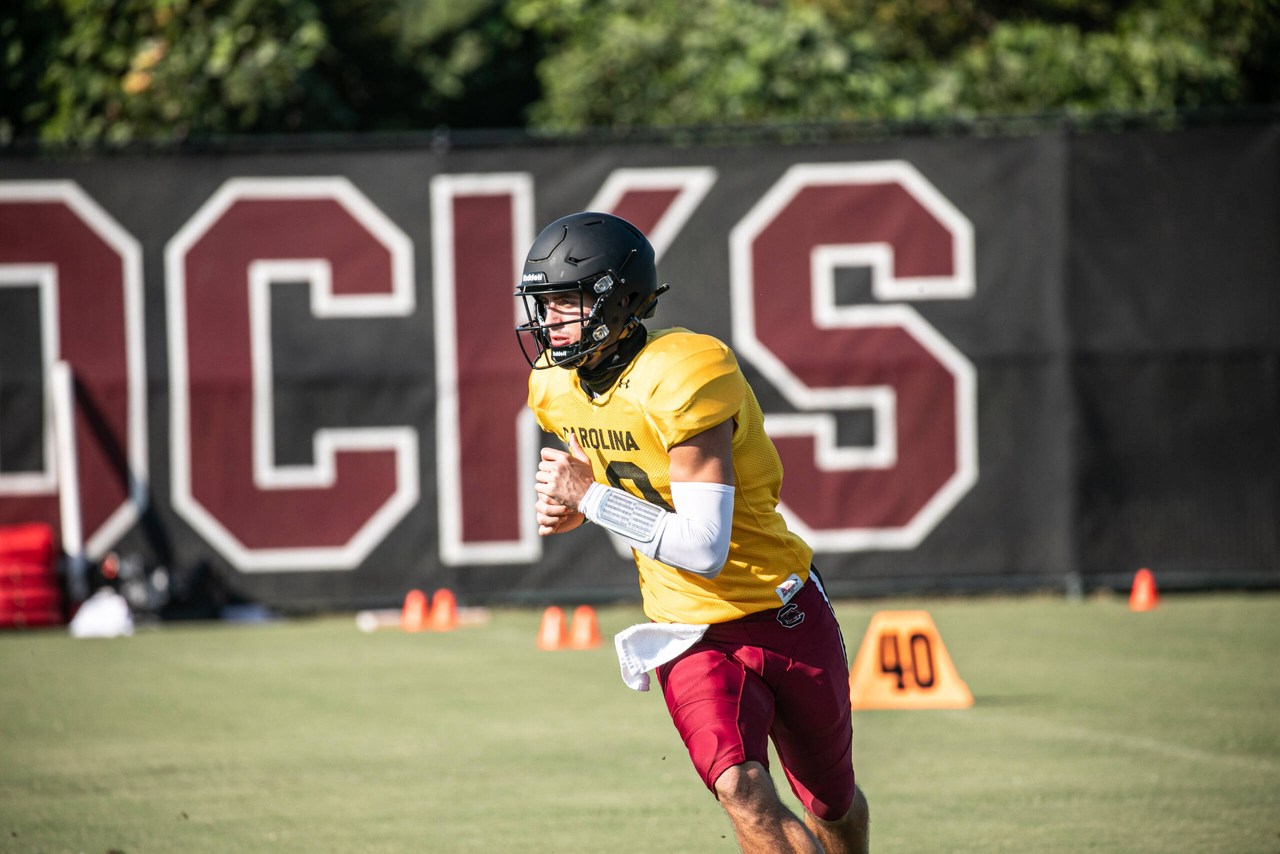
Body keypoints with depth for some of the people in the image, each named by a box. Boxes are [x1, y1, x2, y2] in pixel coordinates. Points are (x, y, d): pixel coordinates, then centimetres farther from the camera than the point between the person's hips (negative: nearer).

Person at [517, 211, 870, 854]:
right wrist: (573, 509, -2)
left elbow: (704, 549, -29)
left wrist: (591, 499, -23)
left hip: (781, 614, -4)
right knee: (742, 794, -21)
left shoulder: (684, 381, -26)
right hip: (690, 635, 4)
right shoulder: (555, 386, -2)